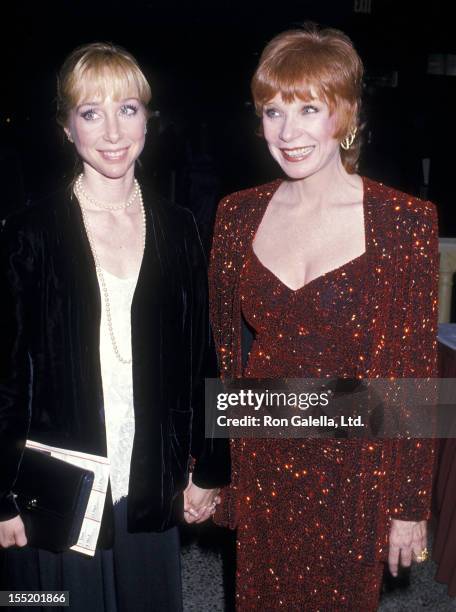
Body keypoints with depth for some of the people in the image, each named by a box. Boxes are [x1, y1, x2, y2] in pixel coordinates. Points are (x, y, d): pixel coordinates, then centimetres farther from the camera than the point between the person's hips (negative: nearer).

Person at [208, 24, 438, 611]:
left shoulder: (405, 222, -14)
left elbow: (416, 372, -10)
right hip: (260, 461, 3)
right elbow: (223, 346, 4)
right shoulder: (238, 214, -4)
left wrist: (410, 506, -5)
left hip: (354, 465, -2)